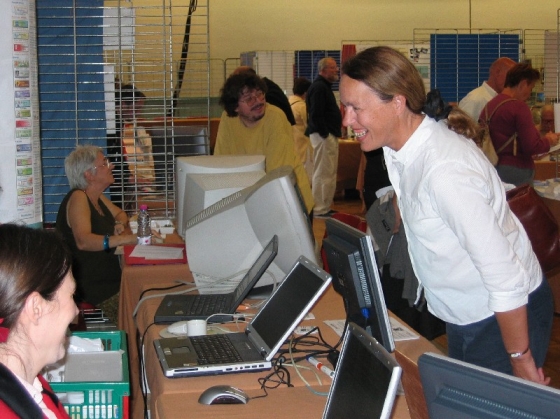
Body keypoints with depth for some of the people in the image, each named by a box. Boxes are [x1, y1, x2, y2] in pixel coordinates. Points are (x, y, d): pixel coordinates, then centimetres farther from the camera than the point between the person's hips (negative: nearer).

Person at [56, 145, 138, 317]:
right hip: (91, 288, -9)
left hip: (109, 279, 9)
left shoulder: (97, 197, 12)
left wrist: (120, 224, 2)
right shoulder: (78, 198, -16)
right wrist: (126, 238, -43)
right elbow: (83, 241, -31)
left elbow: (120, 213, 27)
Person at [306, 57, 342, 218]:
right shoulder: (319, 87, -15)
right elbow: (316, 114, -22)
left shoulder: (324, 86, 19)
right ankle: (320, 209, -4)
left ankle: (325, 207, 20)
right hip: (324, 136, -11)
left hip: (329, 135, 11)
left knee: (329, 173, 14)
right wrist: (325, 134, -20)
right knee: (323, 173, -8)